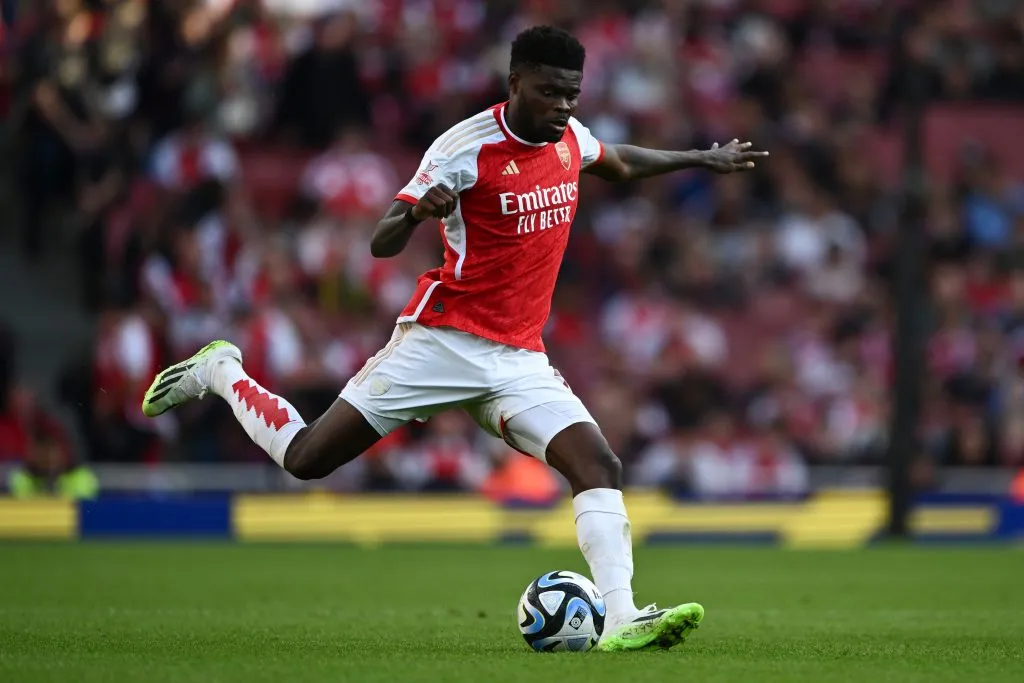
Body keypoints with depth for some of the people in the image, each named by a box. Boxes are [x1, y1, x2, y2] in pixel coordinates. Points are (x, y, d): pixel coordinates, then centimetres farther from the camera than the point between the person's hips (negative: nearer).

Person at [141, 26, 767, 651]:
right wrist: (417, 212, -40)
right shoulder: (469, 146, -16)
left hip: (520, 358, 5)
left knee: (601, 467, -17)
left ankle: (622, 619, -25)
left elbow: (620, 163, 33)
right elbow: (381, 245, -18)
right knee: (306, 458, -3)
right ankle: (218, 371, 23)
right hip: (444, 340, -5)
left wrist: (701, 159, 38)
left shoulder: (570, 137, 6)